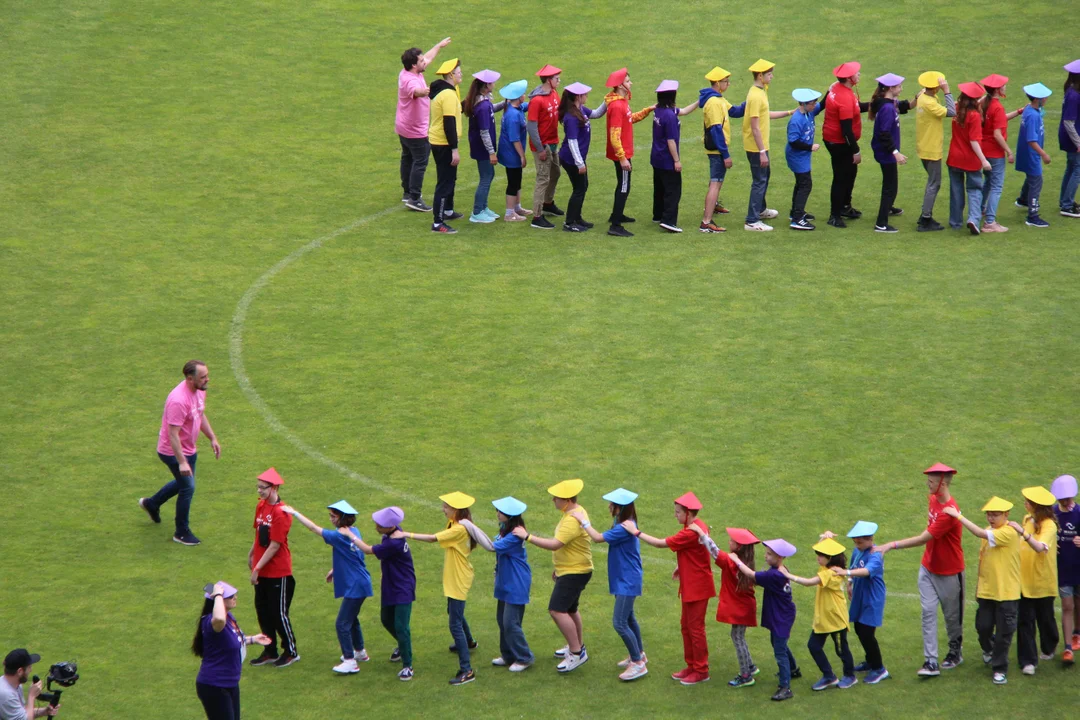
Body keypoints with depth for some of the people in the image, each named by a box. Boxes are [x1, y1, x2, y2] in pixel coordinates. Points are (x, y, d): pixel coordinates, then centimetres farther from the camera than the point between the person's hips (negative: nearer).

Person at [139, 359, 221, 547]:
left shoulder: (199, 391, -3)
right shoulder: (179, 400, -33)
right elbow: (173, 434, -32)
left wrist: (212, 438, 14)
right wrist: (182, 462, -33)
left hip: (189, 449, 10)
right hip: (173, 452, -10)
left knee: (183, 483, 25)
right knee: (187, 488, -5)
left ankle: (151, 503, 48)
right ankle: (182, 533, 11)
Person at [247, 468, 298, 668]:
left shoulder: (281, 513, -22)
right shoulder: (261, 506, 4)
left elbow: (275, 546, -22)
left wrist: (257, 568, -20)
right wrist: (251, 555, 18)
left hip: (278, 572, -8)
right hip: (262, 571, 8)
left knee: (279, 613, 2)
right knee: (262, 611, 14)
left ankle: (291, 652, 18)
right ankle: (270, 652, 26)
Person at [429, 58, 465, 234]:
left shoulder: (441, 91, 10)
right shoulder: (448, 95, -22)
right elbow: (449, 123, -25)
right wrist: (454, 149, -23)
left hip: (437, 141, 10)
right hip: (444, 144, -10)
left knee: (450, 178, 26)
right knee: (445, 182, -8)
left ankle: (447, 211, 42)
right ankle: (437, 223, -8)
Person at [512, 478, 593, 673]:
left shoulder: (572, 521, -27)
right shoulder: (576, 512, 7)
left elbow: (555, 544, -34)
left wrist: (527, 537, -29)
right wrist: (558, 568, 24)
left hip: (575, 573, -11)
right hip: (568, 570, 11)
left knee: (557, 610, -15)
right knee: (570, 609, 23)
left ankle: (577, 653, -10)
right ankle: (578, 646, 40)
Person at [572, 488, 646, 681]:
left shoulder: (624, 528, -26)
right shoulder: (624, 524, 4)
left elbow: (598, 538, -24)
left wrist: (583, 521, -14)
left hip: (628, 581, -11)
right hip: (624, 579, 11)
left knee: (619, 623, -11)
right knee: (628, 618, 23)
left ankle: (638, 664, -5)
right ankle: (639, 654, 38)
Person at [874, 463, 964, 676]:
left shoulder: (949, 512, -28)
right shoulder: (933, 500, -1)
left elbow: (924, 538, -30)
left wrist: (892, 545, -31)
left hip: (949, 572, -7)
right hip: (928, 567, 7)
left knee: (952, 614, 11)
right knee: (928, 611, -3)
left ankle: (955, 651, 34)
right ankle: (931, 662, -5)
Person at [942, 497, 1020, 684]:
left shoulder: (1009, 532, -18)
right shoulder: (989, 532, 8)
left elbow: (980, 533, -29)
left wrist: (958, 515, -25)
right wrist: (979, 586, 20)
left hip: (1006, 592, -6)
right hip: (987, 590, 6)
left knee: (1003, 632, 0)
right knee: (983, 626, 9)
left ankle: (1000, 669, 10)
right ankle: (989, 649, 40)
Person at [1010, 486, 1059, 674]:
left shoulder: (1049, 526, -18)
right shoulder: (1027, 520, 3)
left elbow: (1039, 547, -37)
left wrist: (1022, 532, -45)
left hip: (1042, 580, -5)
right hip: (1025, 580, 5)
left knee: (1045, 617, 14)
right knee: (1025, 620, -2)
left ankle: (1049, 648, 41)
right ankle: (1028, 661, 0)